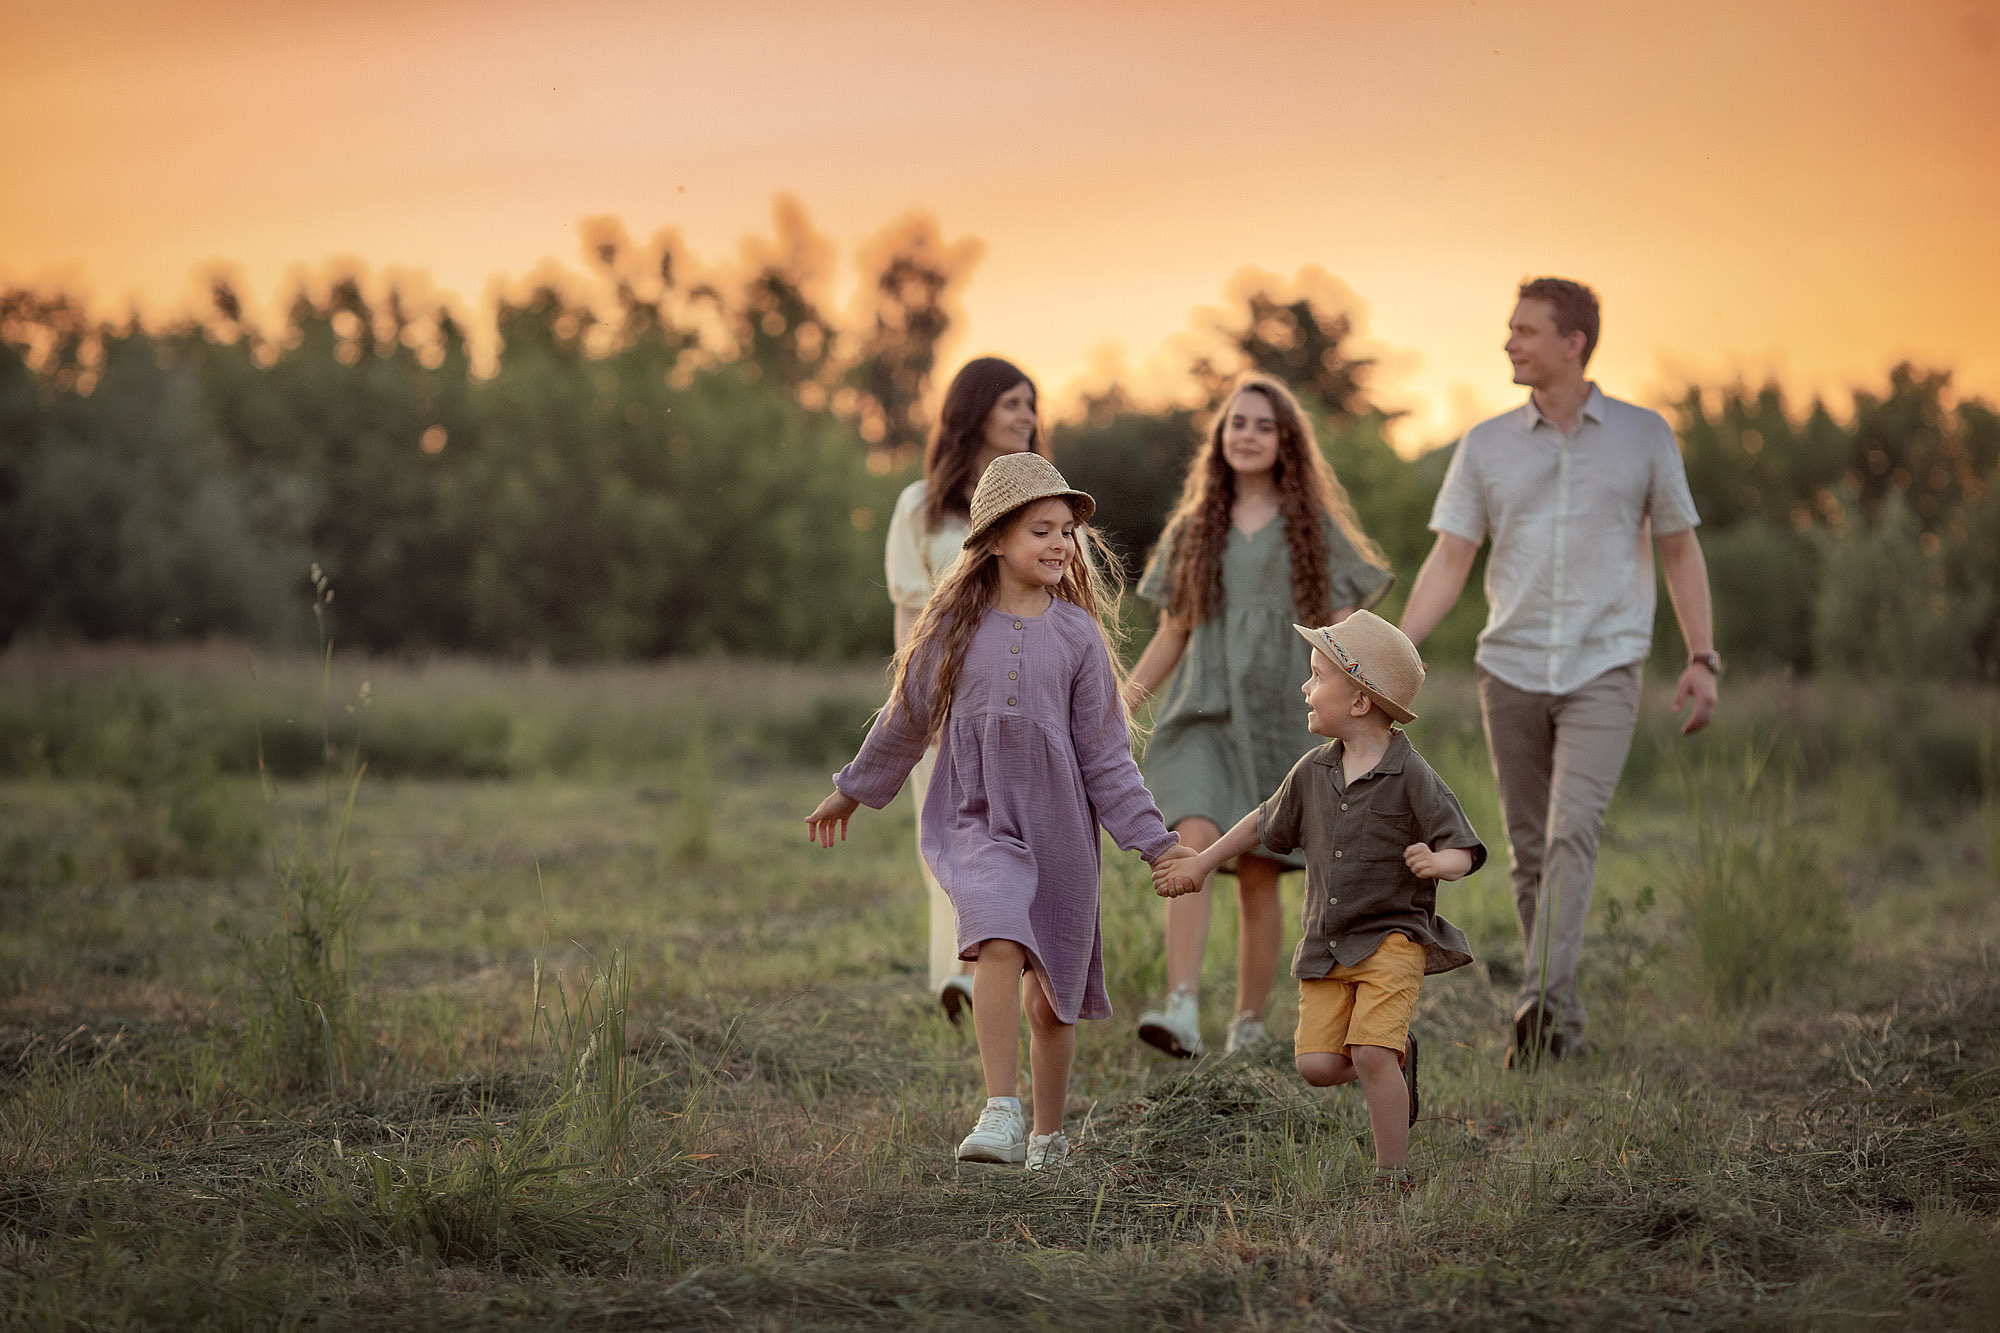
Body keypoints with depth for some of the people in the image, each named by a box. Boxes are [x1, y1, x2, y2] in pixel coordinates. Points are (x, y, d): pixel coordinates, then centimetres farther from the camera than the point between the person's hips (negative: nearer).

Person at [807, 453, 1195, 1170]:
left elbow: (1106, 758, 3)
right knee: (999, 941, -28)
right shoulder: (954, 627, 0)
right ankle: (1001, 1114, -29)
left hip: (1058, 828, 1)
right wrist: (850, 793, 24)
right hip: (977, 822, -1)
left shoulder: (1078, 635, 0)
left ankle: (1049, 1136, 28)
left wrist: (1156, 841, -2)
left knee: (1051, 998, 9)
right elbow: (905, 721, 15)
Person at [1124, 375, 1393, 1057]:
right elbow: (1171, 635, 14)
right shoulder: (1193, 530, 12)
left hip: (1281, 719, -1)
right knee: (1195, 841, -21)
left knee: (1258, 879, 1)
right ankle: (1182, 1012, -32)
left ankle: (1248, 1025, 16)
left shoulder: (1314, 529, 5)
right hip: (1202, 717, 1)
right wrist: (1127, 696, 0)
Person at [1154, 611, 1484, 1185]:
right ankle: (1397, 1055, 22)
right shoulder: (1312, 773, 7)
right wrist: (1200, 863, 29)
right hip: (1326, 945, 5)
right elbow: (1267, 824, 24)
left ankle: (1391, 1174, -4)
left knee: (1369, 1055, -19)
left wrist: (1436, 862, -34)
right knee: (1316, 1064, -7)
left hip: (1392, 938, -5)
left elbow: (1464, 852, -11)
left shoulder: (1411, 778, -10)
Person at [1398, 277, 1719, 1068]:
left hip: (1603, 670, -3)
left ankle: (1543, 1003, -28)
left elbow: (1680, 551, 10)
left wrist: (1702, 659, 3)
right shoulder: (1486, 446, 7)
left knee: (1572, 832, -19)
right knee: (1529, 852, 5)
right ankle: (1562, 1027, 14)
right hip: (1510, 670, 3)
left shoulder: (1644, 436, 4)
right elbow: (1448, 561, 4)